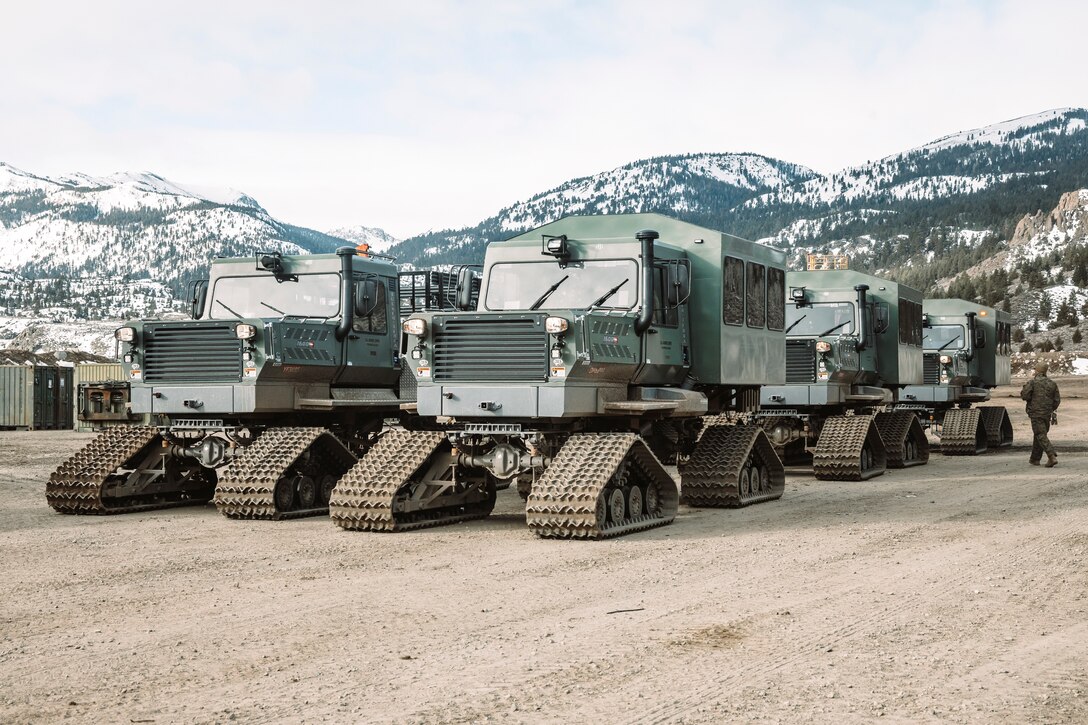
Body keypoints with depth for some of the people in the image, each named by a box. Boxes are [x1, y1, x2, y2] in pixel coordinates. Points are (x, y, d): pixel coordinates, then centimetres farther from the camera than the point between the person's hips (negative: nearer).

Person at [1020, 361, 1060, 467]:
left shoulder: (1032, 382, -9)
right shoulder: (1052, 383, 7)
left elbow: (1025, 396, -13)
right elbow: (1057, 400, 8)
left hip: (1036, 413, -6)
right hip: (1047, 414, 6)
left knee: (1041, 436, -8)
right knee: (1038, 435, 17)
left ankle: (1052, 457, -22)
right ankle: (1035, 459, 23)